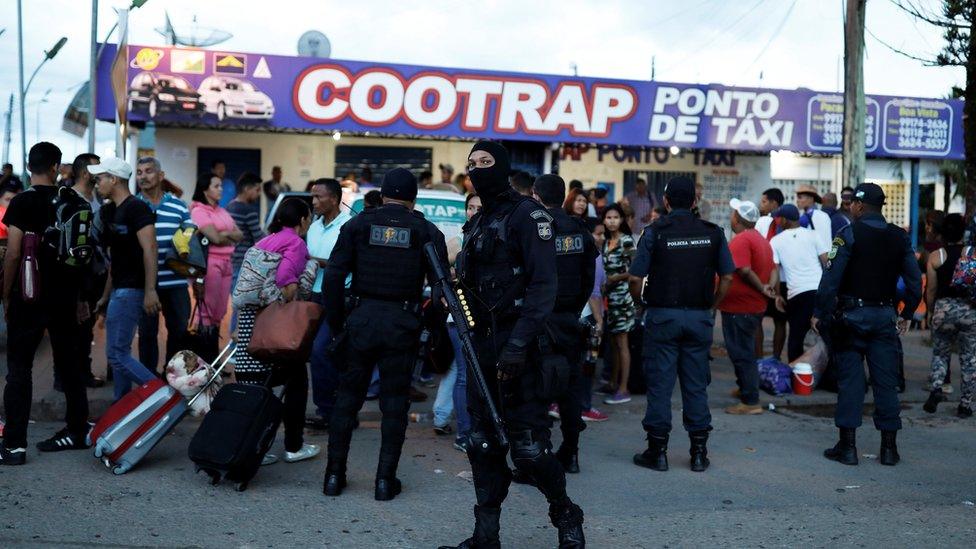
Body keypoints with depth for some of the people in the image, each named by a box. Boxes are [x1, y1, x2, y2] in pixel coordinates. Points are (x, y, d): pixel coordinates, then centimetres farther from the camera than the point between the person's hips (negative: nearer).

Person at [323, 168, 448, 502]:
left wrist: (336, 323, 5)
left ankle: (334, 474, 15)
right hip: (402, 324, -1)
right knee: (394, 403, 7)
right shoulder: (426, 231, 3)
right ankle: (385, 480, 9)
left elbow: (333, 277, -2)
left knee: (347, 398, 11)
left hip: (362, 320, 1)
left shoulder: (358, 224, 3)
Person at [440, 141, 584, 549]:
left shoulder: (527, 214, -7)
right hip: (482, 344, 8)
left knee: (528, 446, -5)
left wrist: (519, 343, -24)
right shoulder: (478, 223, 17)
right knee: (483, 444, 9)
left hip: (516, 346, -8)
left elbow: (544, 285, -16)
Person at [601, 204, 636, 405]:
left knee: (621, 343, -5)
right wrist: (604, 282, 5)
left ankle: (623, 389, -3)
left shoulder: (626, 241, -9)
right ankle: (613, 384, 21)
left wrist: (615, 278, -12)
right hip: (609, 296, 7)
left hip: (622, 295, -7)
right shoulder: (606, 242, 14)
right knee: (613, 342, 12)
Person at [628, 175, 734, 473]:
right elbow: (727, 276, 3)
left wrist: (640, 301, 9)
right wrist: (712, 305, 14)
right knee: (696, 385, 9)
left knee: (659, 383, 4)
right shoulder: (713, 233, 2)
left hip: (663, 315, -3)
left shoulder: (655, 232, -6)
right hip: (699, 317, 3)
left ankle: (657, 451, 7)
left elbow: (635, 278, -9)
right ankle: (699, 452, 13)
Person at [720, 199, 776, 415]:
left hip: (739, 307, -10)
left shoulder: (741, 240, -18)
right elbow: (773, 268, 14)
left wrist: (762, 289, -15)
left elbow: (744, 270, -26)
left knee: (741, 354, -5)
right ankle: (745, 388, 36)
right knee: (746, 351, 23)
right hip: (756, 306, 10)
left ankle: (751, 402, -3)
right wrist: (770, 286, -1)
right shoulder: (761, 239, 14)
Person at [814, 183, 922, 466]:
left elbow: (831, 278, -14)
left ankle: (847, 445, 2)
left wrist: (819, 313, -7)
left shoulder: (849, 234, -9)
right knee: (886, 381, 7)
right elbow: (915, 281, 6)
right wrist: (907, 314, 16)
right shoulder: (900, 238, 6)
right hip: (885, 316, 4)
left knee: (850, 379, 1)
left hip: (852, 314, -4)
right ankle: (889, 447, 11)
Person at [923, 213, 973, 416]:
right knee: (969, 358, 9)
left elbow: (930, 290, 2)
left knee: (940, 353, 17)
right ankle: (966, 404, 11)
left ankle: (937, 388, -7)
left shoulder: (935, 257, 0)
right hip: (970, 309, 0)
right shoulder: (972, 254, -2)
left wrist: (933, 312, 15)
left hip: (943, 309, 1)